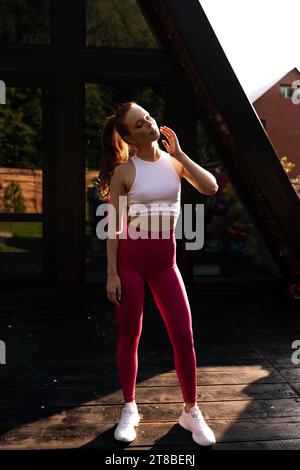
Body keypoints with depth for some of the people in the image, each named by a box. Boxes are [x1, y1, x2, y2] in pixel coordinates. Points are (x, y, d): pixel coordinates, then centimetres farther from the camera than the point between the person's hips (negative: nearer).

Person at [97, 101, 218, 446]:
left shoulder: (174, 161, 4)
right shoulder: (124, 171, -6)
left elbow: (211, 187, -11)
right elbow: (114, 226, -6)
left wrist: (178, 152, -8)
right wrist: (112, 273, -9)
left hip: (165, 260, 3)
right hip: (131, 259, -3)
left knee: (184, 335, 2)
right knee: (129, 336, 8)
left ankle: (191, 411, 21)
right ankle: (129, 409, 28)